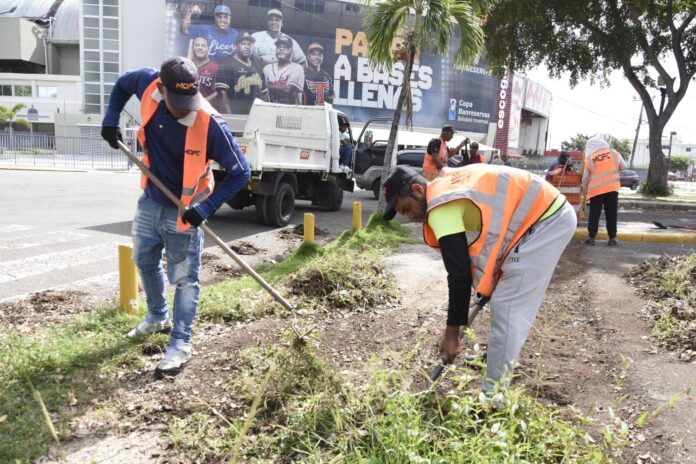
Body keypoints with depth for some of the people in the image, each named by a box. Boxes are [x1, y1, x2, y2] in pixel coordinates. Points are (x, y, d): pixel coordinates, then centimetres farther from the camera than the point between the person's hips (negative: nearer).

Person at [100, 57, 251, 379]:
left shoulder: (210, 123, -31)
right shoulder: (148, 84, -16)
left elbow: (240, 172, -24)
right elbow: (121, 84, 9)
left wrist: (206, 208, -30)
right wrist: (111, 120, -5)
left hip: (183, 209, -6)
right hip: (151, 199, 7)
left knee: (184, 277, -2)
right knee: (145, 260, 22)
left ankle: (180, 345, 7)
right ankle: (159, 317, 44)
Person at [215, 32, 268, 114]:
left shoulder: (257, 69, 18)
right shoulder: (227, 67, -2)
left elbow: (264, 95, 21)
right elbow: (222, 93, -11)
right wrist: (229, 116, -19)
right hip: (235, 116, -6)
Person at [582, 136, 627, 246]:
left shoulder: (589, 159, 1)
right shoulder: (614, 153, 4)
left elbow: (585, 178, 6)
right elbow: (624, 167, 15)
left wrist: (585, 190, 21)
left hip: (596, 190, -1)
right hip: (612, 188, 1)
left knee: (594, 215, 7)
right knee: (611, 215, 7)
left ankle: (591, 237, 6)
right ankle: (612, 238, 9)